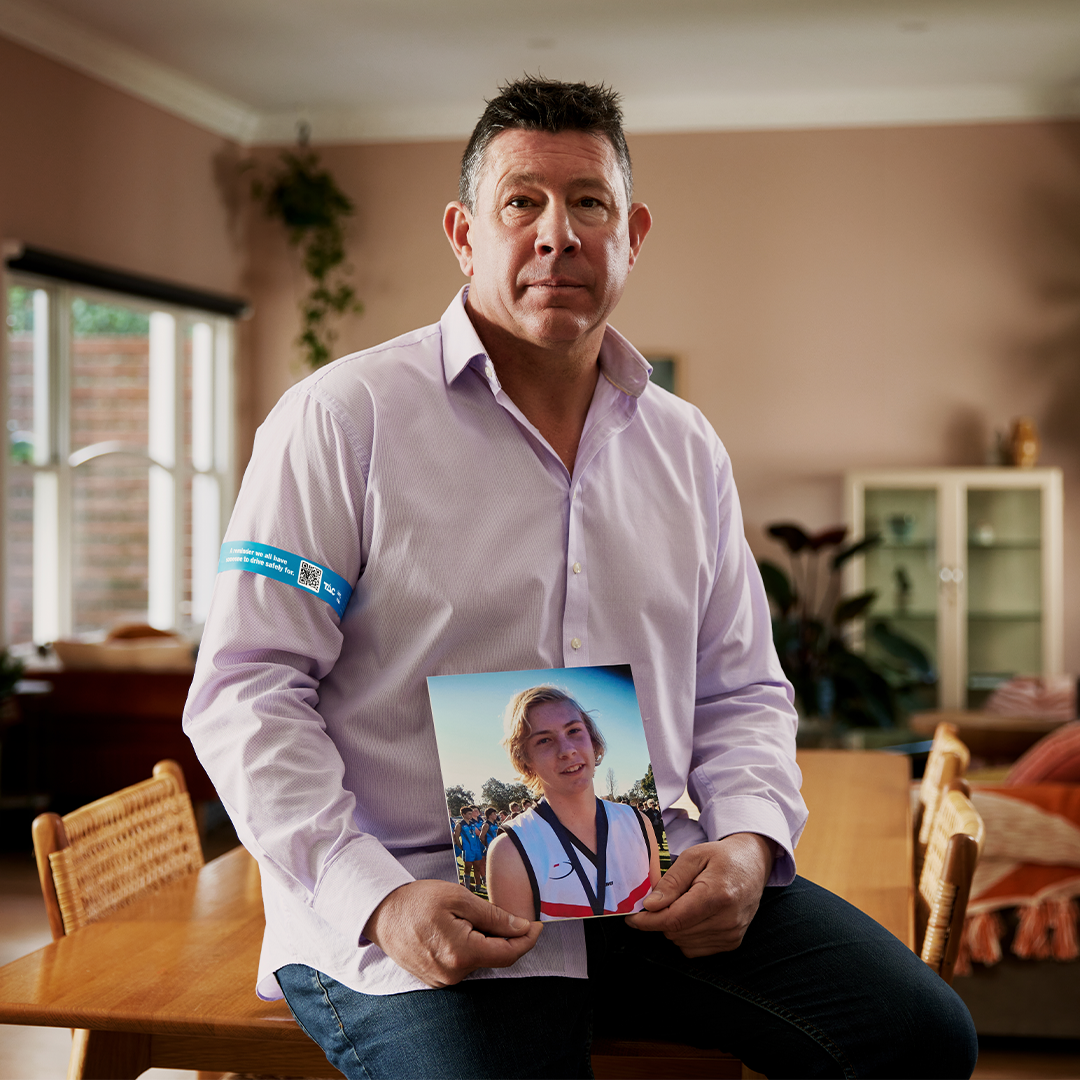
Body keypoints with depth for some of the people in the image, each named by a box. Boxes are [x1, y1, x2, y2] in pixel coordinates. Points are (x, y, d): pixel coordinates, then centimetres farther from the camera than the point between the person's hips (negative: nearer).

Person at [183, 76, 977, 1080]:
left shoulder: (687, 450, 13)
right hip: (428, 906, -5)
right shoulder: (341, 419, -3)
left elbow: (741, 690, 18)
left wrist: (749, 840, -3)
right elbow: (246, 688, -7)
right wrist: (378, 900, -19)